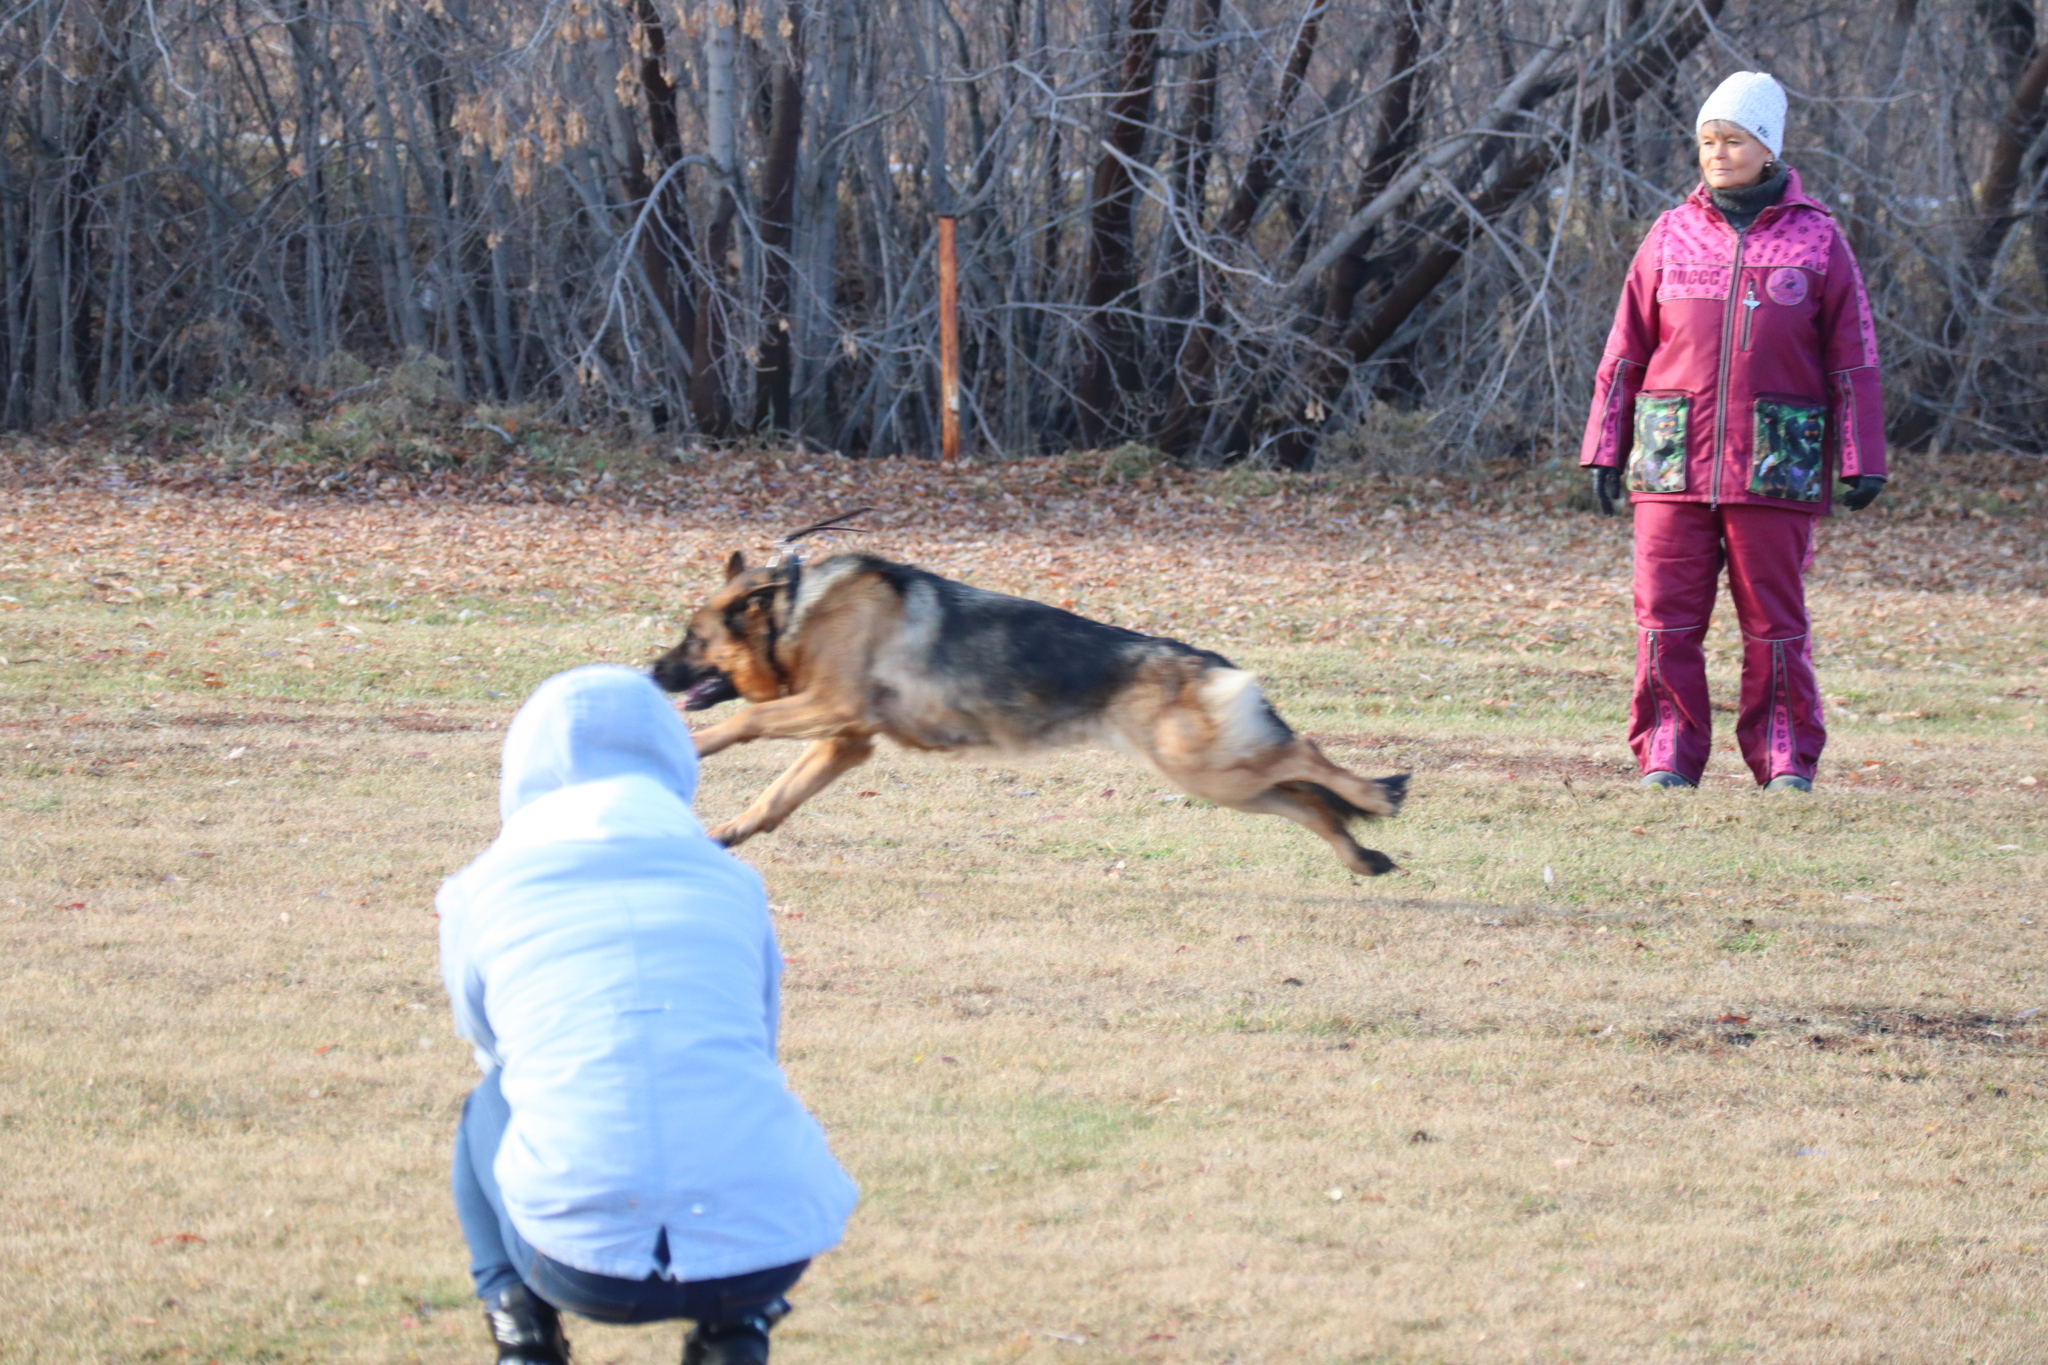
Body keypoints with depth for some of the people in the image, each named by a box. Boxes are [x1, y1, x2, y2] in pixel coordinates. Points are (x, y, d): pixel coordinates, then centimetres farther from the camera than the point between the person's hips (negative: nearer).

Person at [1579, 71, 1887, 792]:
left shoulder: (1816, 239, 5)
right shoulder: (1672, 236, 10)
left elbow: (1853, 359, 5)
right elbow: (1626, 349, 12)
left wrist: (1860, 461, 0)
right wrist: (1605, 450, 8)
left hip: (1775, 464, -2)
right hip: (1674, 464, 2)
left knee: (1775, 621, 1)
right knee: (1666, 615, -2)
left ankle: (1786, 760, 8)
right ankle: (1667, 755, 4)